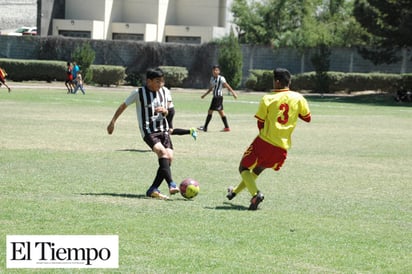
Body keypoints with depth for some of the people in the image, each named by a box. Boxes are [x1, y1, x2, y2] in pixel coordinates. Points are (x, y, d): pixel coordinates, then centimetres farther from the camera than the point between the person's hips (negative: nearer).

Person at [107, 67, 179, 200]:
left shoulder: (163, 92, 10)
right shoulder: (139, 93, -6)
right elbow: (123, 106, 5)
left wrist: (164, 111, -4)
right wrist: (113, 121, 6)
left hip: (163, 129, 6)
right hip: (148, 131, -6)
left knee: (169, 157, -8)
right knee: (162, 152, -28)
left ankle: (153, 190, -1)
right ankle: (171, 184, -37)